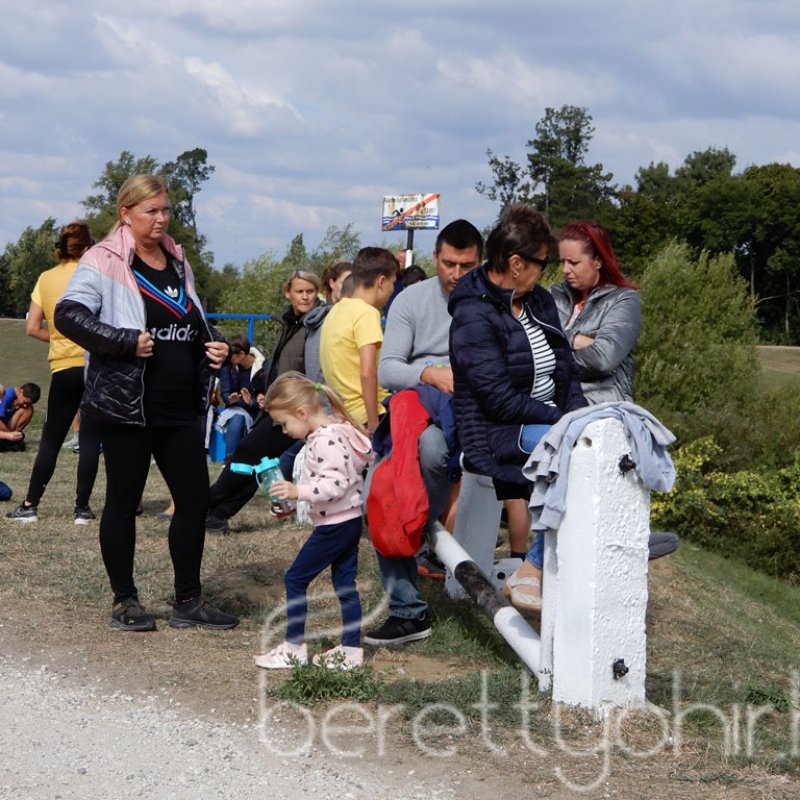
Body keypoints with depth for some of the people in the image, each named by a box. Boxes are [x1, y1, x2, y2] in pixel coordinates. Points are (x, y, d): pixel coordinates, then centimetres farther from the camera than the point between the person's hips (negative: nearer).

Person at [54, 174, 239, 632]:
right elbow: (69, 315, -18)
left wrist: (216, 346, 6)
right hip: (127, 405, -6)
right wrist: (127, 343, -23)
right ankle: (126, 602, 16)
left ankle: (189, 601, 17)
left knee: (195, 497, 6)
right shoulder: (105, 262, -7)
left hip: (181, 407, 7)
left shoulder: (178, 262, 15)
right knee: (124, 501, 4)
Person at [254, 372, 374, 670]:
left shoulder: (326, 440, -21)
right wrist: (295, 498, 23)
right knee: (345, 584, 13)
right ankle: (351, 650, 16)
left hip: (334, 525, -10)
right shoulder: (333, 431, 12)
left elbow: (335, 484, -28)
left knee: (295, 578, -1)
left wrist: (299, 491, -30)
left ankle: (294, 647, 5)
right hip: (350, 520, 10)